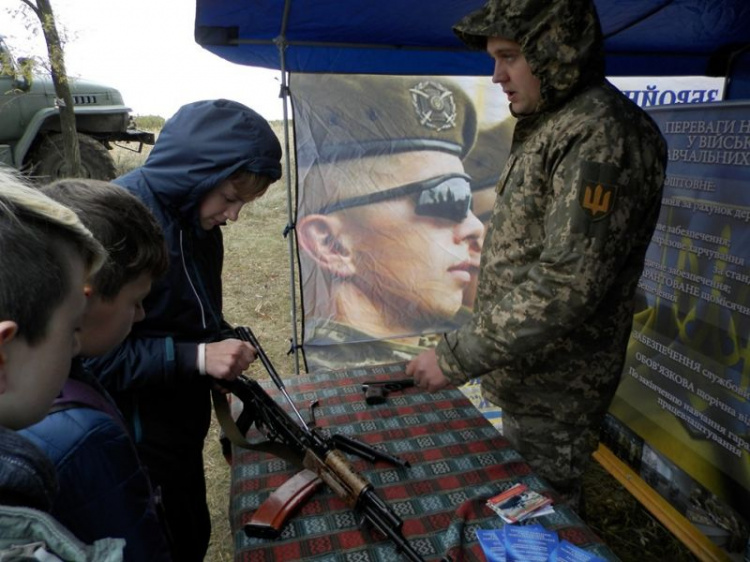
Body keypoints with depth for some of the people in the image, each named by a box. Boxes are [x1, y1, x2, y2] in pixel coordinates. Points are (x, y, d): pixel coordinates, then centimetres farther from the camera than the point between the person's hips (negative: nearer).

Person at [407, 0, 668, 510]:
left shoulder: (601, 134, -21)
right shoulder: (550, 127, 10)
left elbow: (565, 287, -29)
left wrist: (456, 358, -24)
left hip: (553, 387, -9)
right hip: (525, 372, 9)